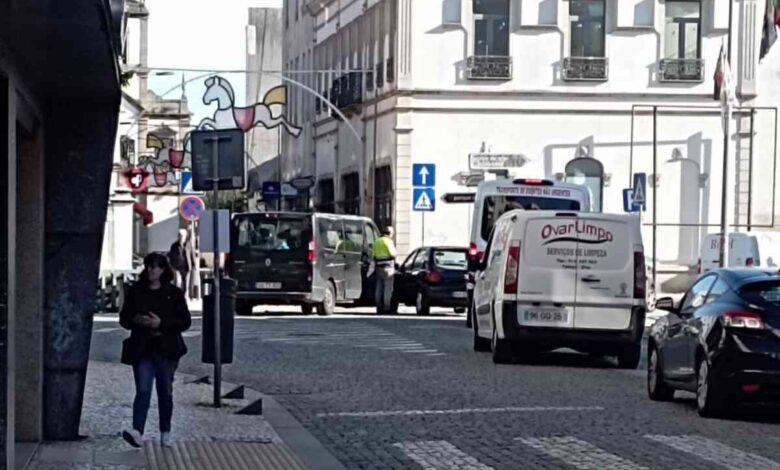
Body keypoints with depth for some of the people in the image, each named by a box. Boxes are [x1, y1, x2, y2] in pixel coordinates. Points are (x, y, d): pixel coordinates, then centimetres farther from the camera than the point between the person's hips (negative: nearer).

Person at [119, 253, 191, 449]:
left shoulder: (174, 293, 2)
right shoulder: (135, 291, 6)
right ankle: (137, 432, -25)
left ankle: (165, 433, 21)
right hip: (142, 348, 0)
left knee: (165, 392, 9)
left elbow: (185, 321, -2)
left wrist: (161, 323, -15)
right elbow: (124, 318, 9)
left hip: (166, 349, 0)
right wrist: (136, 320, -13)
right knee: (143, 390, -14)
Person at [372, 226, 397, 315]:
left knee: (379, 288, 9)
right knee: (388, 288, -6)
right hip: (387, 267, -8)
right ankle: (387, 308, -9)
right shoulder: (388, 241, -9)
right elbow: (393, 254, -13)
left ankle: (379, 308, 11)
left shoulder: (377, 242, 16)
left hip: (378, 267, 8)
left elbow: (374, 255, 15)